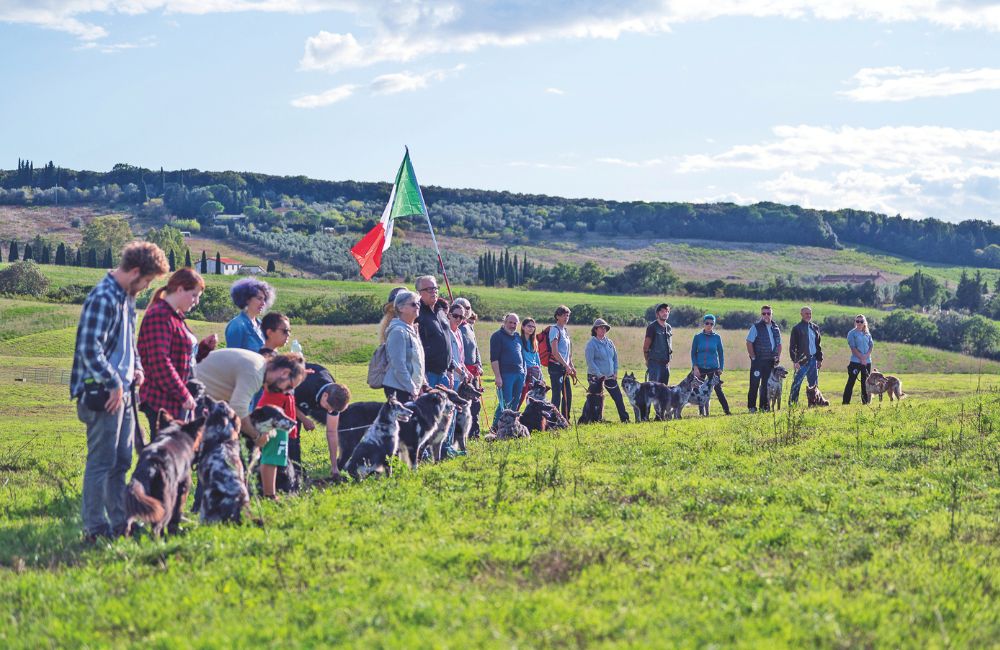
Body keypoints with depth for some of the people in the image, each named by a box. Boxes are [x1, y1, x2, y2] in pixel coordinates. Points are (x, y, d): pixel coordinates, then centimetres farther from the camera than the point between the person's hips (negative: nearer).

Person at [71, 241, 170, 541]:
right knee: (101, 461, -5)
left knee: (121, 460, 14)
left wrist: (136, 367, 11)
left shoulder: (127, 298, 14)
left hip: (122, 391, 10)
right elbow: (90, 349, -23)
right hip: (102, 393, -10)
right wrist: (114, 384, -18)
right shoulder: (103, 298, -17)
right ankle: (95, 527, 1)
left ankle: (119, 522, 22)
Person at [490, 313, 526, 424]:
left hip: (519, 374, 7)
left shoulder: (517, 336, 18)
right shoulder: (497, 336, -5)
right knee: (505, 403, -10)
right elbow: (494, 359, -10)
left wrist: (523, 374, 19)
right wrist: (498, 376, -17)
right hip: (506, 374, -7)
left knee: (515, 403, 8)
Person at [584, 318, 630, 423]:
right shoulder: (591, 344, -8)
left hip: (610, 376, 5)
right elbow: (590, 361, -13)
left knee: (618, 397, 4)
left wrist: (615, 372, 4)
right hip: (596, 377, -5)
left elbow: (615, 357, 16)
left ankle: (625, 418, 10)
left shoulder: (609, 342, 11)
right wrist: (599, 374, -18)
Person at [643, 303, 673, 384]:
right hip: (655, 362, -7)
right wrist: (647, 360, -1)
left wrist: (669, 358, 15)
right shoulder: (652, 327, -7)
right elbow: (646, 346, -5)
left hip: (665, 362, 7)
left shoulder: (668, 327, 14)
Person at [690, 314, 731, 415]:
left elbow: (721, 353, 8)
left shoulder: (717, 337, 2)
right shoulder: (698, 337, 1)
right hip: (700, 368, 1)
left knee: (718, 389, -5)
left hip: (713, 368, -1)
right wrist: (695, 367, -7)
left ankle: (727, 410, 1)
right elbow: (693, 353, 3)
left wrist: (721, 368, 0)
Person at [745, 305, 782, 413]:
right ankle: (752, 407, 0)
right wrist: (753, 358, -11)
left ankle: (764, 406, 17)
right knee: (755, 384, -4)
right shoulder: (756, 327, -4)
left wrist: (778, 356, 7)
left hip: (770, 361, 5)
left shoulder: (775, 328, 13)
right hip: (758, 361, -5)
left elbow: (779, 344, 21)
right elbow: (749, 343, -7)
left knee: (766, 384, 9)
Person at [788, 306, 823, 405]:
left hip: (813, 359, 6)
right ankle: (792, 403, -4)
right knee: (797, 383, -7)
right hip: (802, 360, -6)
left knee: (814, 384, 8)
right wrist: (795, 361, -14)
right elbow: (792, 346, -7)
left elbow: (818, 344, 18)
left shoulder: (815, 327, 14)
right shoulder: (797, 328, -4)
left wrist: (820, 359, 12)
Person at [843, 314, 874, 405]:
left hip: (867, 361, 5)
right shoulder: (852, 333, -2)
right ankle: (846, 402, -5)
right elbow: (853, 348, -10)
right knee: (851, 382, -6)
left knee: (866, 382, 8)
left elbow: (871, 346, 6)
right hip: (855, 361, -4)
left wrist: (866, 356, -11)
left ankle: (866, 402, 14)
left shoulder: (867, 334, 12)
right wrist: (861, 358, -16)